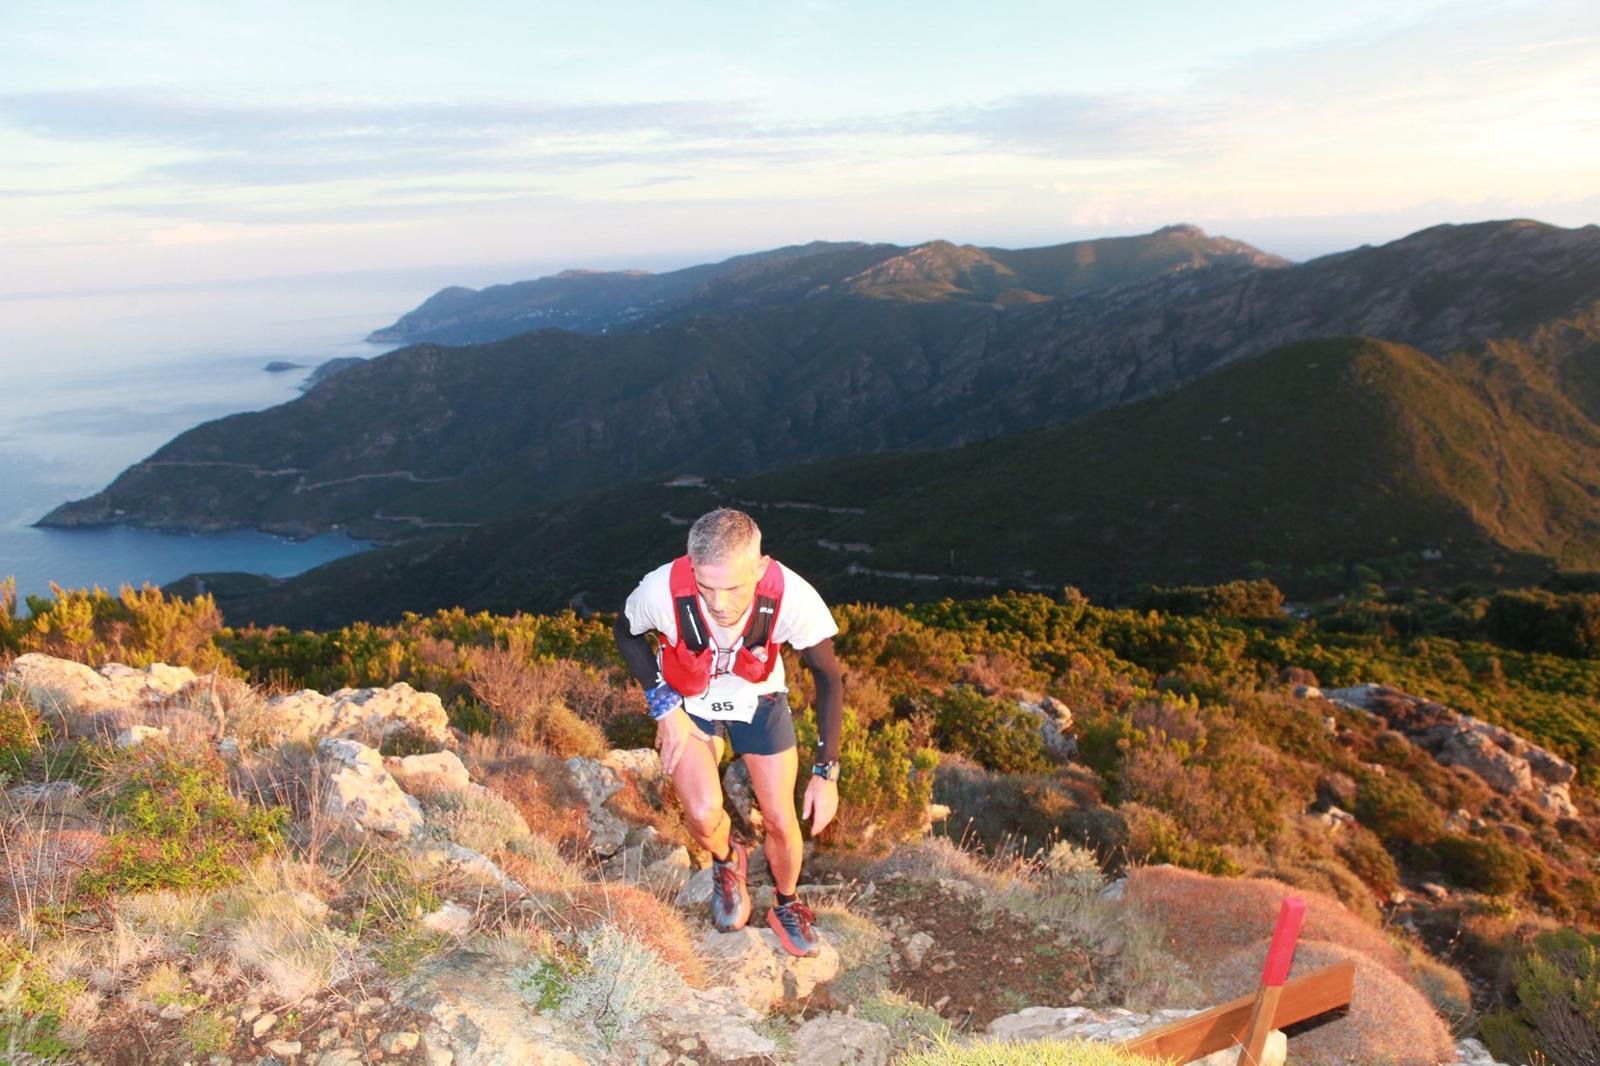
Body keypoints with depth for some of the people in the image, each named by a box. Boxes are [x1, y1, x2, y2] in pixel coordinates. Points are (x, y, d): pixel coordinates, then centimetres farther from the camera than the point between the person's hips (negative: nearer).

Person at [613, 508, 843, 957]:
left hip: (760, 699, 1)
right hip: (688, 701, 0)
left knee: (781, 821, 2)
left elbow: (828, 677, -18)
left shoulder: (793, 597, -36)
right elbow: (627, 633, -10)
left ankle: (786, 906, 36)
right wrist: (663, 706, -16)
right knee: (704, 815, -18)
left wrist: (826, 773, -17)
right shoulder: (662, 590, -36)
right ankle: (726, 861, 21)